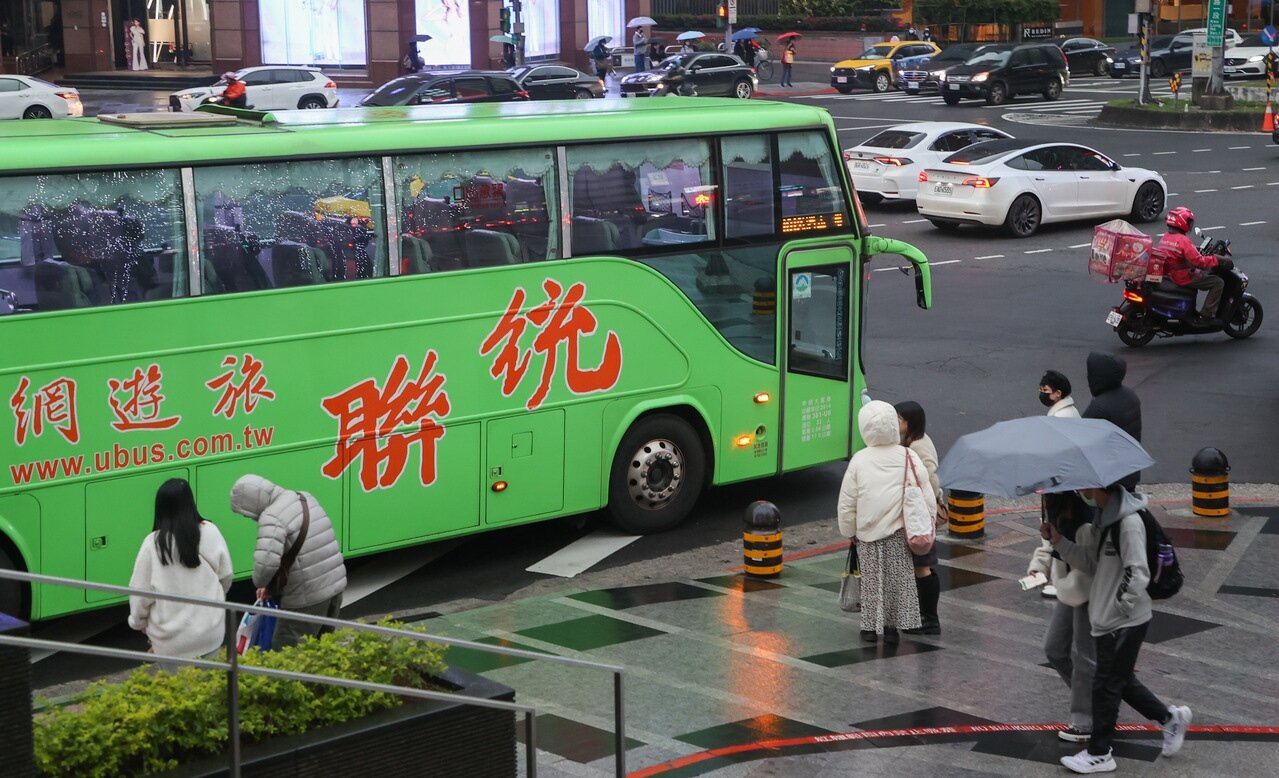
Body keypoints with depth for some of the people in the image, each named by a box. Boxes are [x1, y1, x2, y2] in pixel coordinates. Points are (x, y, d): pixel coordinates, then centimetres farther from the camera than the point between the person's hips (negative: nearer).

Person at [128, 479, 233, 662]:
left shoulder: (153, 544, -13)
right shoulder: (210, 533, -7)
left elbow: (140, 590, -5)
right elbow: (225, 577, 4)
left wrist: (139, 622, 14)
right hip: (210, 633, 2)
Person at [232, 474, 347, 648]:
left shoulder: (272, 518, -18)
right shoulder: (305, 498, 10)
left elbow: (266, 562, -32)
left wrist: (260, 582, -9)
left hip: (308, 598, -9)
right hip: (336, 588, 9)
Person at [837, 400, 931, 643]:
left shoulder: (860, 460, -7)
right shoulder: (909, 457, -7)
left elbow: (846, 502, -2)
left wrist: (849, 531, 11)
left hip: (868, 532, 0)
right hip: (899, 533, 0)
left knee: (872, 579, 11)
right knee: (898, 577, 11)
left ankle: (870, 626, 16)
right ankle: (892, 625, 14)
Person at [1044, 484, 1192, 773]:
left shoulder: (1128, 523, -22)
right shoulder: (1100, 520, 8)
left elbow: (1138, 574, -23)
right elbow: (1091, 562, 9)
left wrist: (1119, 606, -17)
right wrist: (1059, 541, -2)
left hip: (1125, 623, -9)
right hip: (1107, 619, 9)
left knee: (1105, 685, 2)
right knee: (1122, 681, 19)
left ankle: (1099, 754, 15)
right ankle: (1170, 717, 36)